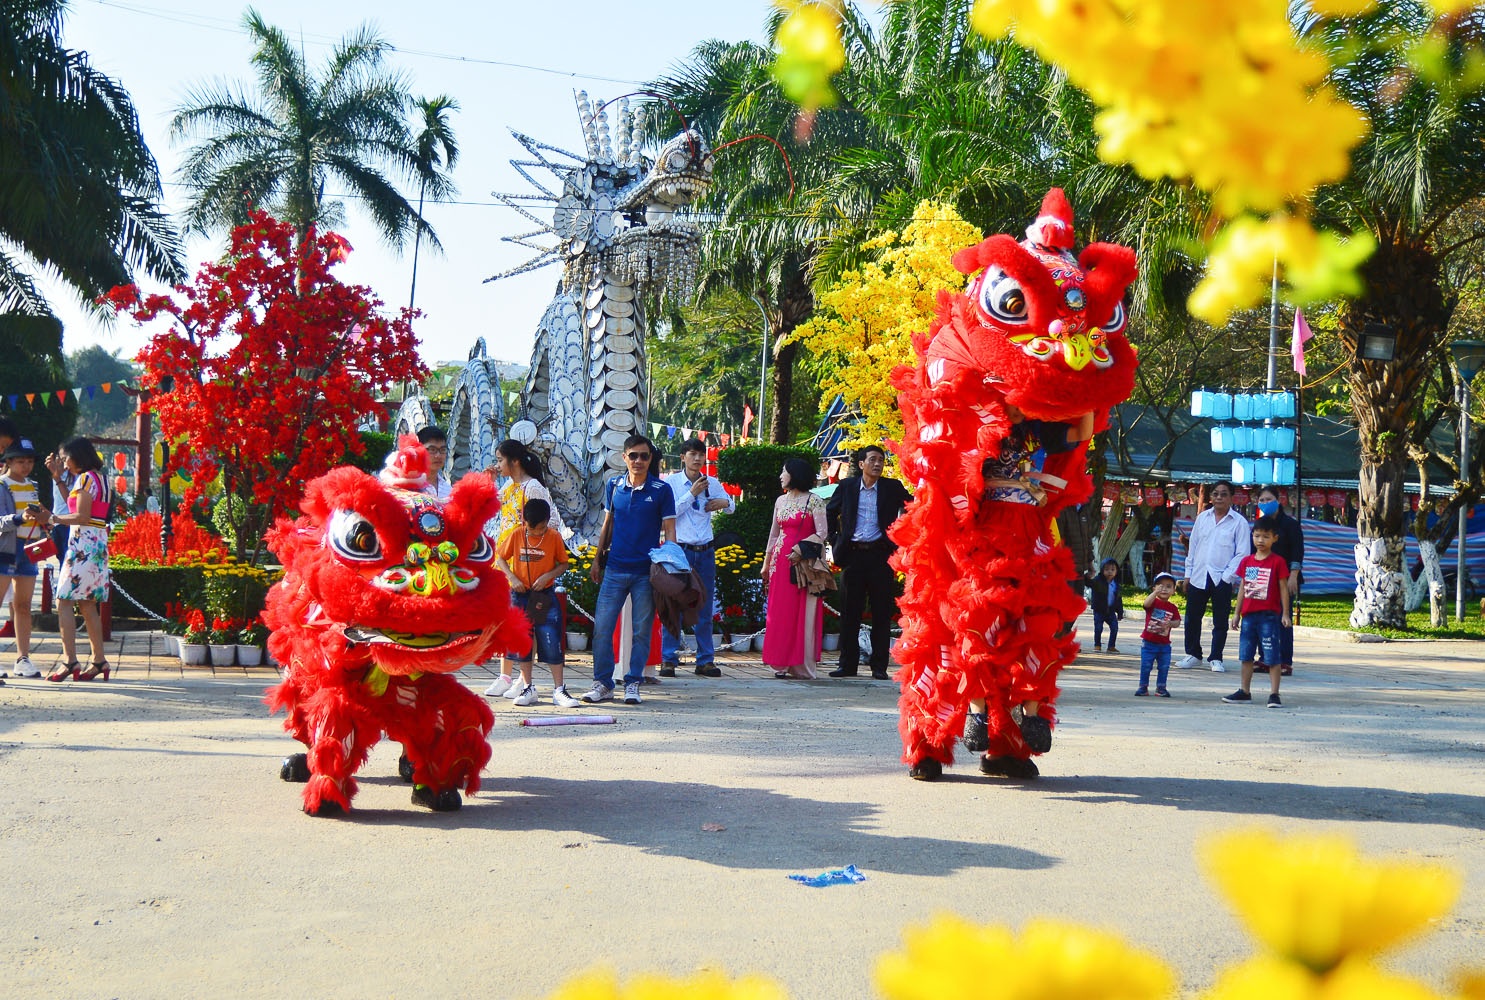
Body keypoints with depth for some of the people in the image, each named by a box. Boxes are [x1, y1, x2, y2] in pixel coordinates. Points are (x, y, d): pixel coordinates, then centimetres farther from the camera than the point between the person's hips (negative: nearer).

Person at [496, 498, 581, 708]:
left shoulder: (554, 537, -5)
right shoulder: (516, 536, -2)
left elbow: (563, 564, 2)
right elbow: (500, 558, 6)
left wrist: (548, 576, -15)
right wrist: (512, 578, -9)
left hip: (545, 595, -1)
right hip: (520, 595, 2)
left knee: (552, 643, -5)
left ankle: (559, 690, 0)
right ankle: (528, 688, 17)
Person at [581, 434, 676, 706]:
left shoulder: (661, 490, -2)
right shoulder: (613, 486, 7)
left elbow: (669, 530, 0)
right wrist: (598, 559, 16)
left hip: (646, 571, -2)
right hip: (614, 569, 3)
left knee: (641, 631, 4)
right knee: (601, 628, -1)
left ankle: (633, 683, 14)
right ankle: (603, 683, 9)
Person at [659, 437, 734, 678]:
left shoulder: (712, 484, 10)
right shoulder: (671, 482, -1)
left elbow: (731, 506, 22)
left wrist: (723, 502, -1)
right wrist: (692, 493, -14)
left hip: (705, 552, 4)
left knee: (705, 607, 7)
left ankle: (705, 660, 13)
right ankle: (668, 660, 3)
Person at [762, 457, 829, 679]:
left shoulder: (814, 501, -4)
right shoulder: (780, 501, 15)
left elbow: (821, 534, -9)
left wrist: (801, 550, -19)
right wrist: (766, 565, 19)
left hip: (804, 561, -6)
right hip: (780, 561, 6)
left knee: (803, 613, -4)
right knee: (779, 612, 3)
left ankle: (802, 665, 1)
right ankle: (782, 663, 7)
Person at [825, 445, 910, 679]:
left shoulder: (892, 488, 4)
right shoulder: (847, 487, 7)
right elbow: (830, 513, 20)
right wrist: (835, 542, 12)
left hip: (881, 555, -1)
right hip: (853, 555, 1)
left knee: (882, 613, 0)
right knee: (850, 612, 4)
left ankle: (879, 666, 7)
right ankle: (848, 664, 11)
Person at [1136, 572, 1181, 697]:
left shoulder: (1173, 608, 4)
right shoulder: (1153, 602, -5)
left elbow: (1177, 622, -1)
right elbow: (1146, 603, -28)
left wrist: (1169, 623, -22)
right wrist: (1156, 592, -38)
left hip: (1164, 644, 3)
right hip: (1148, 642, -3)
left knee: (1164, 667, 7)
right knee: (1145, 666, 1)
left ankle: (1161, 687, 20)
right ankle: (1143, 687, 12)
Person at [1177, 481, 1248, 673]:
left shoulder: (1239, 522, -3)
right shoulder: (1202, 518, 9)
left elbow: (1242, 554, -5)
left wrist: (1227, 576, -11)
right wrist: (1188, 574, 10)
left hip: (1222, 580, -3)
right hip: (1198, 577, 3)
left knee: (1220, 621, 4)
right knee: (1192, 617, 7)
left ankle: (1216, 659, 15)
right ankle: (1192, 654, 22)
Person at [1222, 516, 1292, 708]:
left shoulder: (1278, 562, -5)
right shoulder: (1246, 561, 9)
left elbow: (1283, 589, -3)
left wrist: (1285, 614, -7)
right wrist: (1236, 613, 12)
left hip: (1269, 615, -5)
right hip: (1248, 614, 5)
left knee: (1272, 657, -4)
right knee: (1246, 655, 12)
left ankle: (1274, 694, -2)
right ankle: (1244, 692, 21)